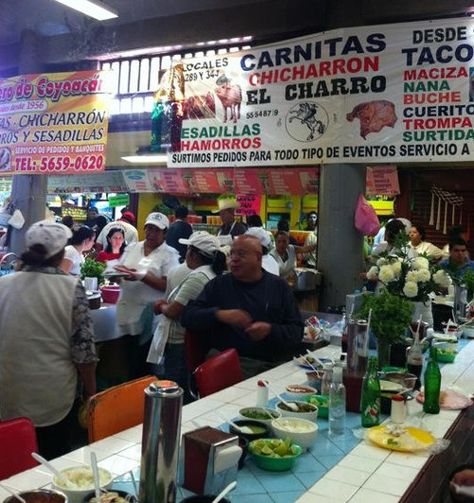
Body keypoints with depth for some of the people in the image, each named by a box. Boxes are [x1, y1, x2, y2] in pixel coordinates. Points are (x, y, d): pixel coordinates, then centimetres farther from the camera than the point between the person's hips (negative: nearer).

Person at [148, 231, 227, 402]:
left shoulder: (197, 277, -20)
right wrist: (166, 304, 2)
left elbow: (173, 311, -20)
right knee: (188, 393, 17)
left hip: (179, 344, -9)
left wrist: (162, 306, 0)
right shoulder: (211, 273, 9)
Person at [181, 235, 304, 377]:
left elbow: (296, 331, 9)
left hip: (272, 364, 1)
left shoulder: (278, 286, 12)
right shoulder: (219, 284, 12)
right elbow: (187, 316, 6)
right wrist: (219, 314, -12)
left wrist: (270, 330, -12)